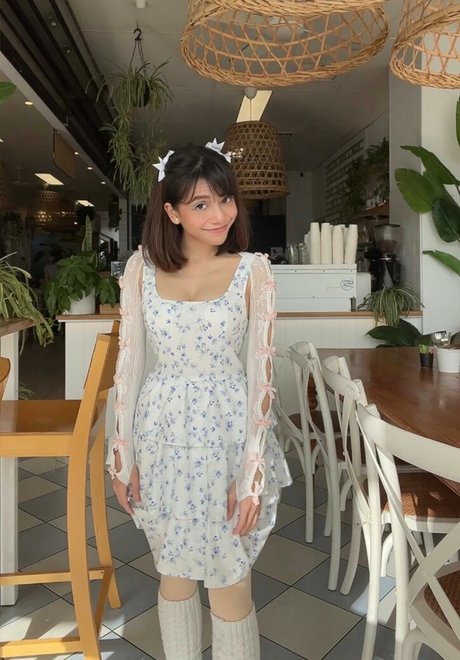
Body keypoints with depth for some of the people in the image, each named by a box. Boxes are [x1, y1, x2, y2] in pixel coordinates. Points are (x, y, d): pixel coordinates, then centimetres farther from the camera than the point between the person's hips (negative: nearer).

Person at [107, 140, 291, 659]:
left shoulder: (252, 270, -7)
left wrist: (252, 473, -11)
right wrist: (122, 455, 1)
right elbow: (128, 363, 1)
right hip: (161, 433, 2)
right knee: (173, 572, 19)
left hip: (226, 432, -2)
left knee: (228, 581, 9)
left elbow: (261, 373, -8)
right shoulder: (141, 268, -2)